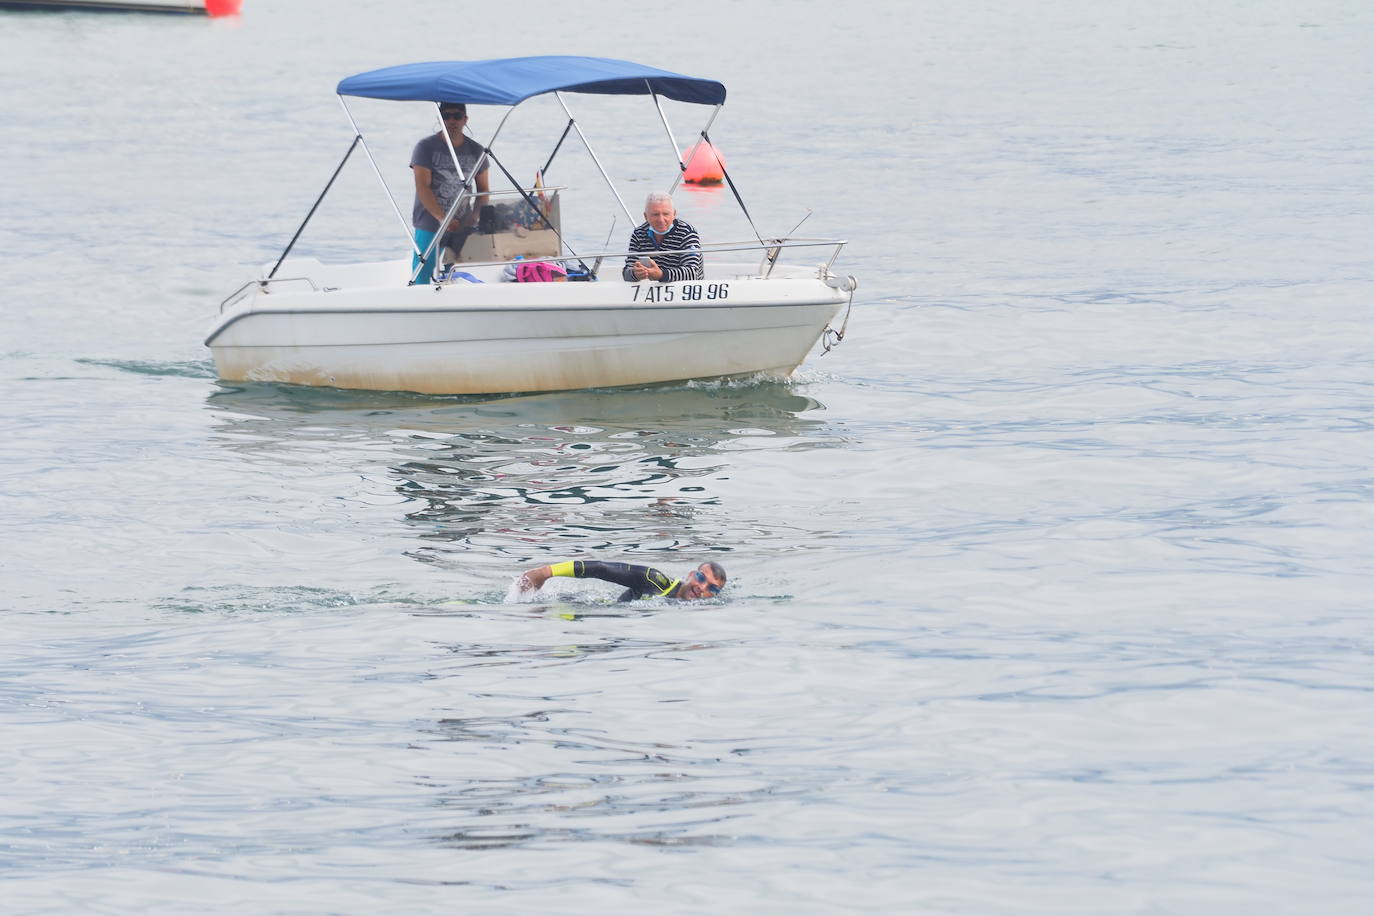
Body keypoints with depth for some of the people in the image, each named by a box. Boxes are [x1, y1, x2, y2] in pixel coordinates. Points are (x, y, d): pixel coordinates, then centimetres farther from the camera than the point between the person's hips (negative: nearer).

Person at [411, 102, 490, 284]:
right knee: (421, 281, -7)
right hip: (430, 225, -3)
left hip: (464, 227, 3)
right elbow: (422, 188, -11)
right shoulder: (426, 147, -4)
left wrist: (477, 216, -6)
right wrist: (443, 219, -22)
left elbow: (483, 189, 13)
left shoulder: (476, 151, 7)